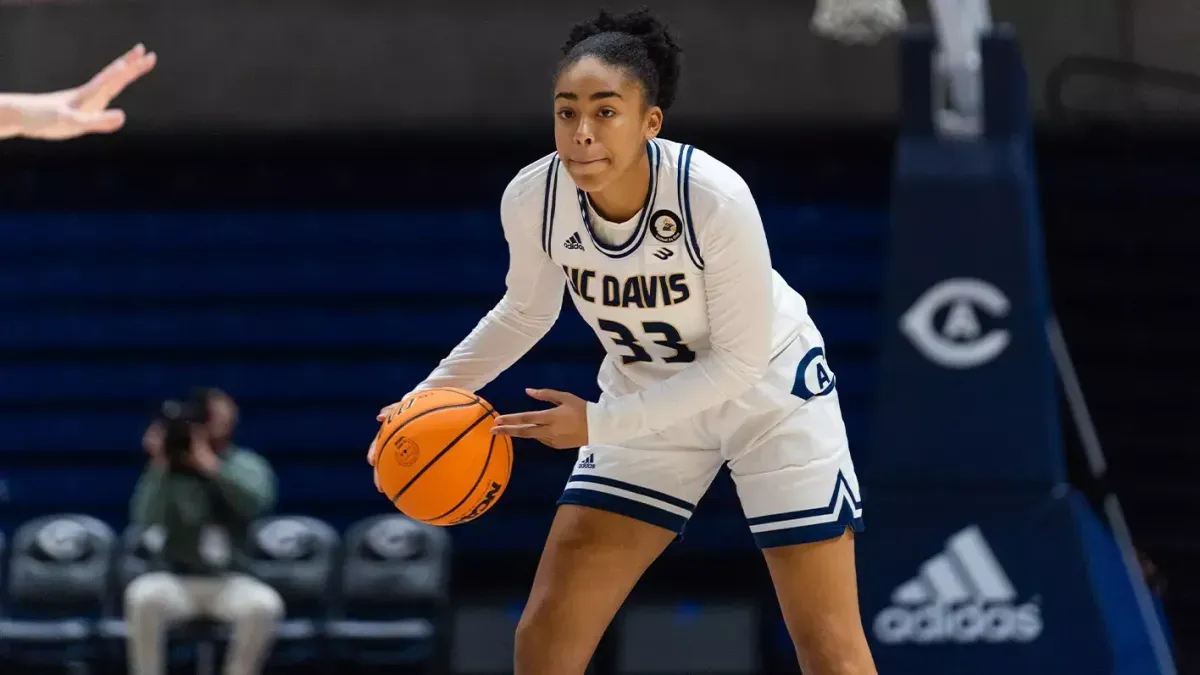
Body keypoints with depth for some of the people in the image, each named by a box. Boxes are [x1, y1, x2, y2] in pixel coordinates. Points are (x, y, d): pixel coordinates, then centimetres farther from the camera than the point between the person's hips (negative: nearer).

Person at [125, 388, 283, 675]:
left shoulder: (247, 466, 2)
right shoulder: (170, 471, 0)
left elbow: (255, 500, -21)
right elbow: (147, 519, -16)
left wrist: (210, 463, -26)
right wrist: (160, 465, -22)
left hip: (228, 583, 1)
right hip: (176, 582, 0)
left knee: (265, 604, -32)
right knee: (143, 595, -34)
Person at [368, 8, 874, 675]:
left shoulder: (715, 197, -33)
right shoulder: (531, 198, -21)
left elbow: (740, 358, -22)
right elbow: (526, 311, 2)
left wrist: (600, 423, -26)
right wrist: (435, 392, -9)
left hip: (769, 391, -4)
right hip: (650, 403, 4)